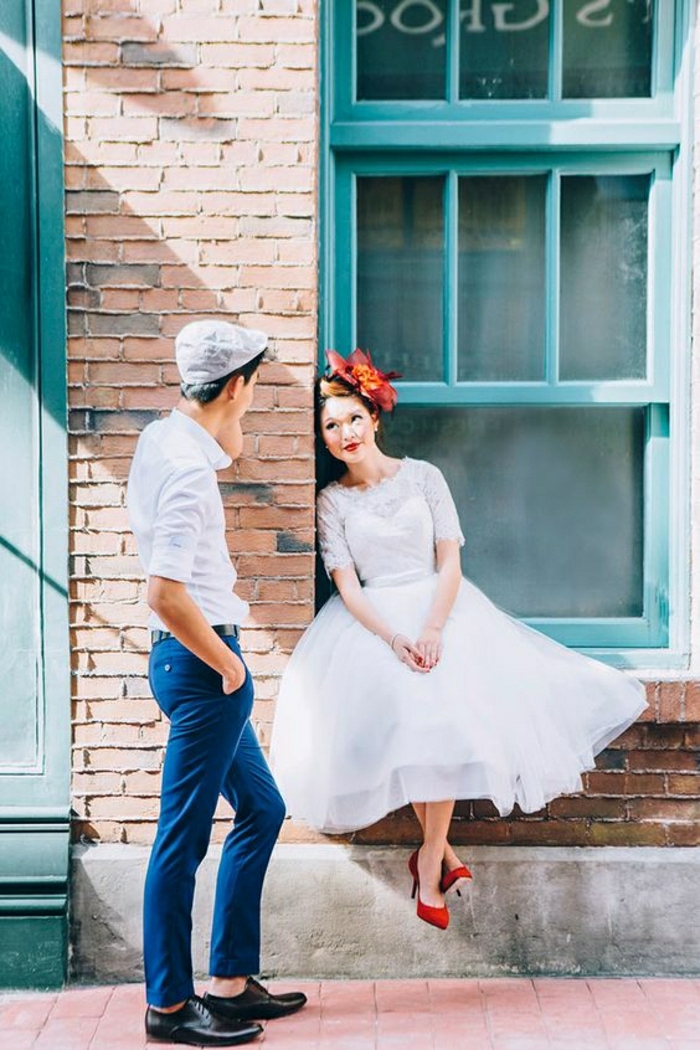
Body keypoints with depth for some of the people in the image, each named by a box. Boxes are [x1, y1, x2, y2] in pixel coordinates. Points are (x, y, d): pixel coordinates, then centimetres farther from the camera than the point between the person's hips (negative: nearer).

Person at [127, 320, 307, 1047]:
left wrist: (228, 443, 19)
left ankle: (231, 981, 27)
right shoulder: (187, 468, -21)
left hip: (194, 661, 10)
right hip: (199, 663, -10)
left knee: (261, 808, 18)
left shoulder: (159, 440, 8)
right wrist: (227, 663, -17)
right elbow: (166, 592, -28)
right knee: (184, 836, 1)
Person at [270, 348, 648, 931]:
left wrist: (431, 630, -16)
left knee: (446, 715, -21)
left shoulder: (423, 476, 5)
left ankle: (429, 860, -9)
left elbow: (450, 561, -1)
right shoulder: (332, 500, 6)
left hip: (438, 608, 0)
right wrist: (393, 638, -18)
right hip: (372, 621, 0)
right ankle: (442, 852, -4)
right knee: (399, 713, -21)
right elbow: (347, 586, -2)